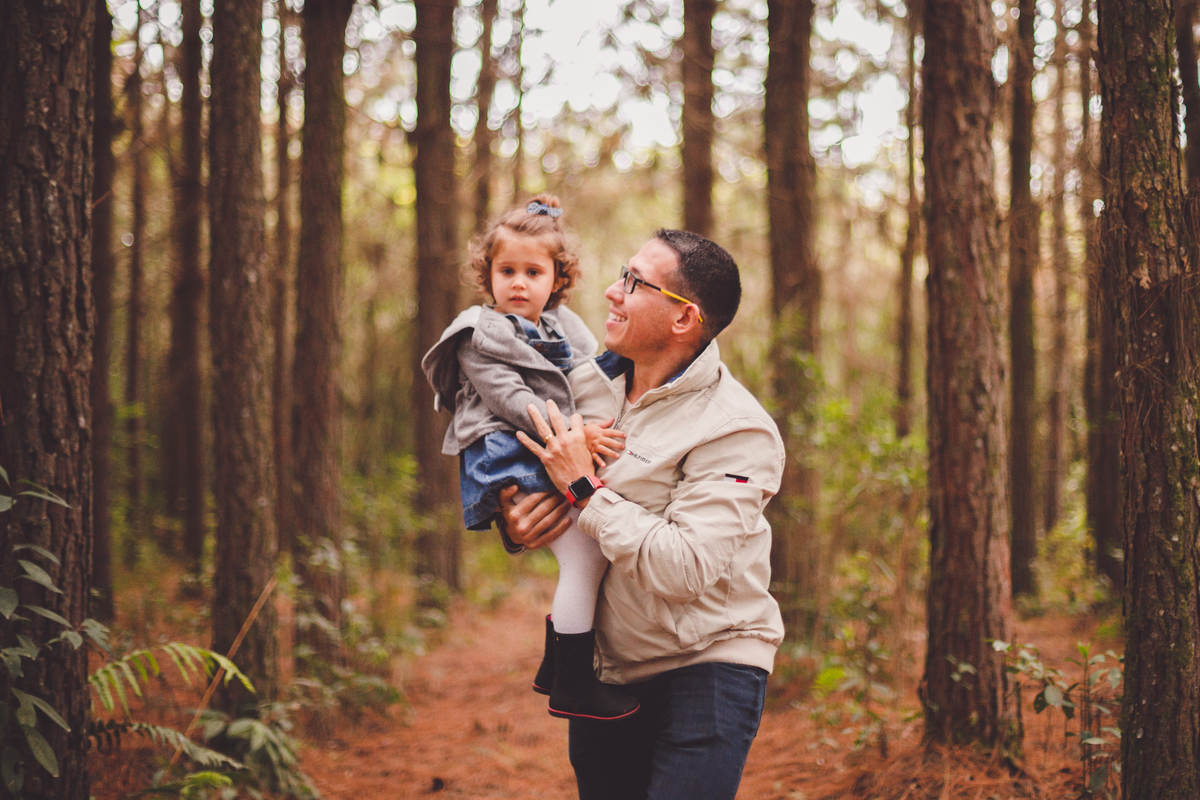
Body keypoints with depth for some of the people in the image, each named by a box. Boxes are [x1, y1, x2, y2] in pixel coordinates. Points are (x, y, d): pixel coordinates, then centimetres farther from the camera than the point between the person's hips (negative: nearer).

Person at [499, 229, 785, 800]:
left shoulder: (736, 430, -16)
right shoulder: (588, 383, 2)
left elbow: (686, 569, -26)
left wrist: (585, 489, -21)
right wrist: (513, 520, -8)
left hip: (708, 665, -6)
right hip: (611, 671, 6)